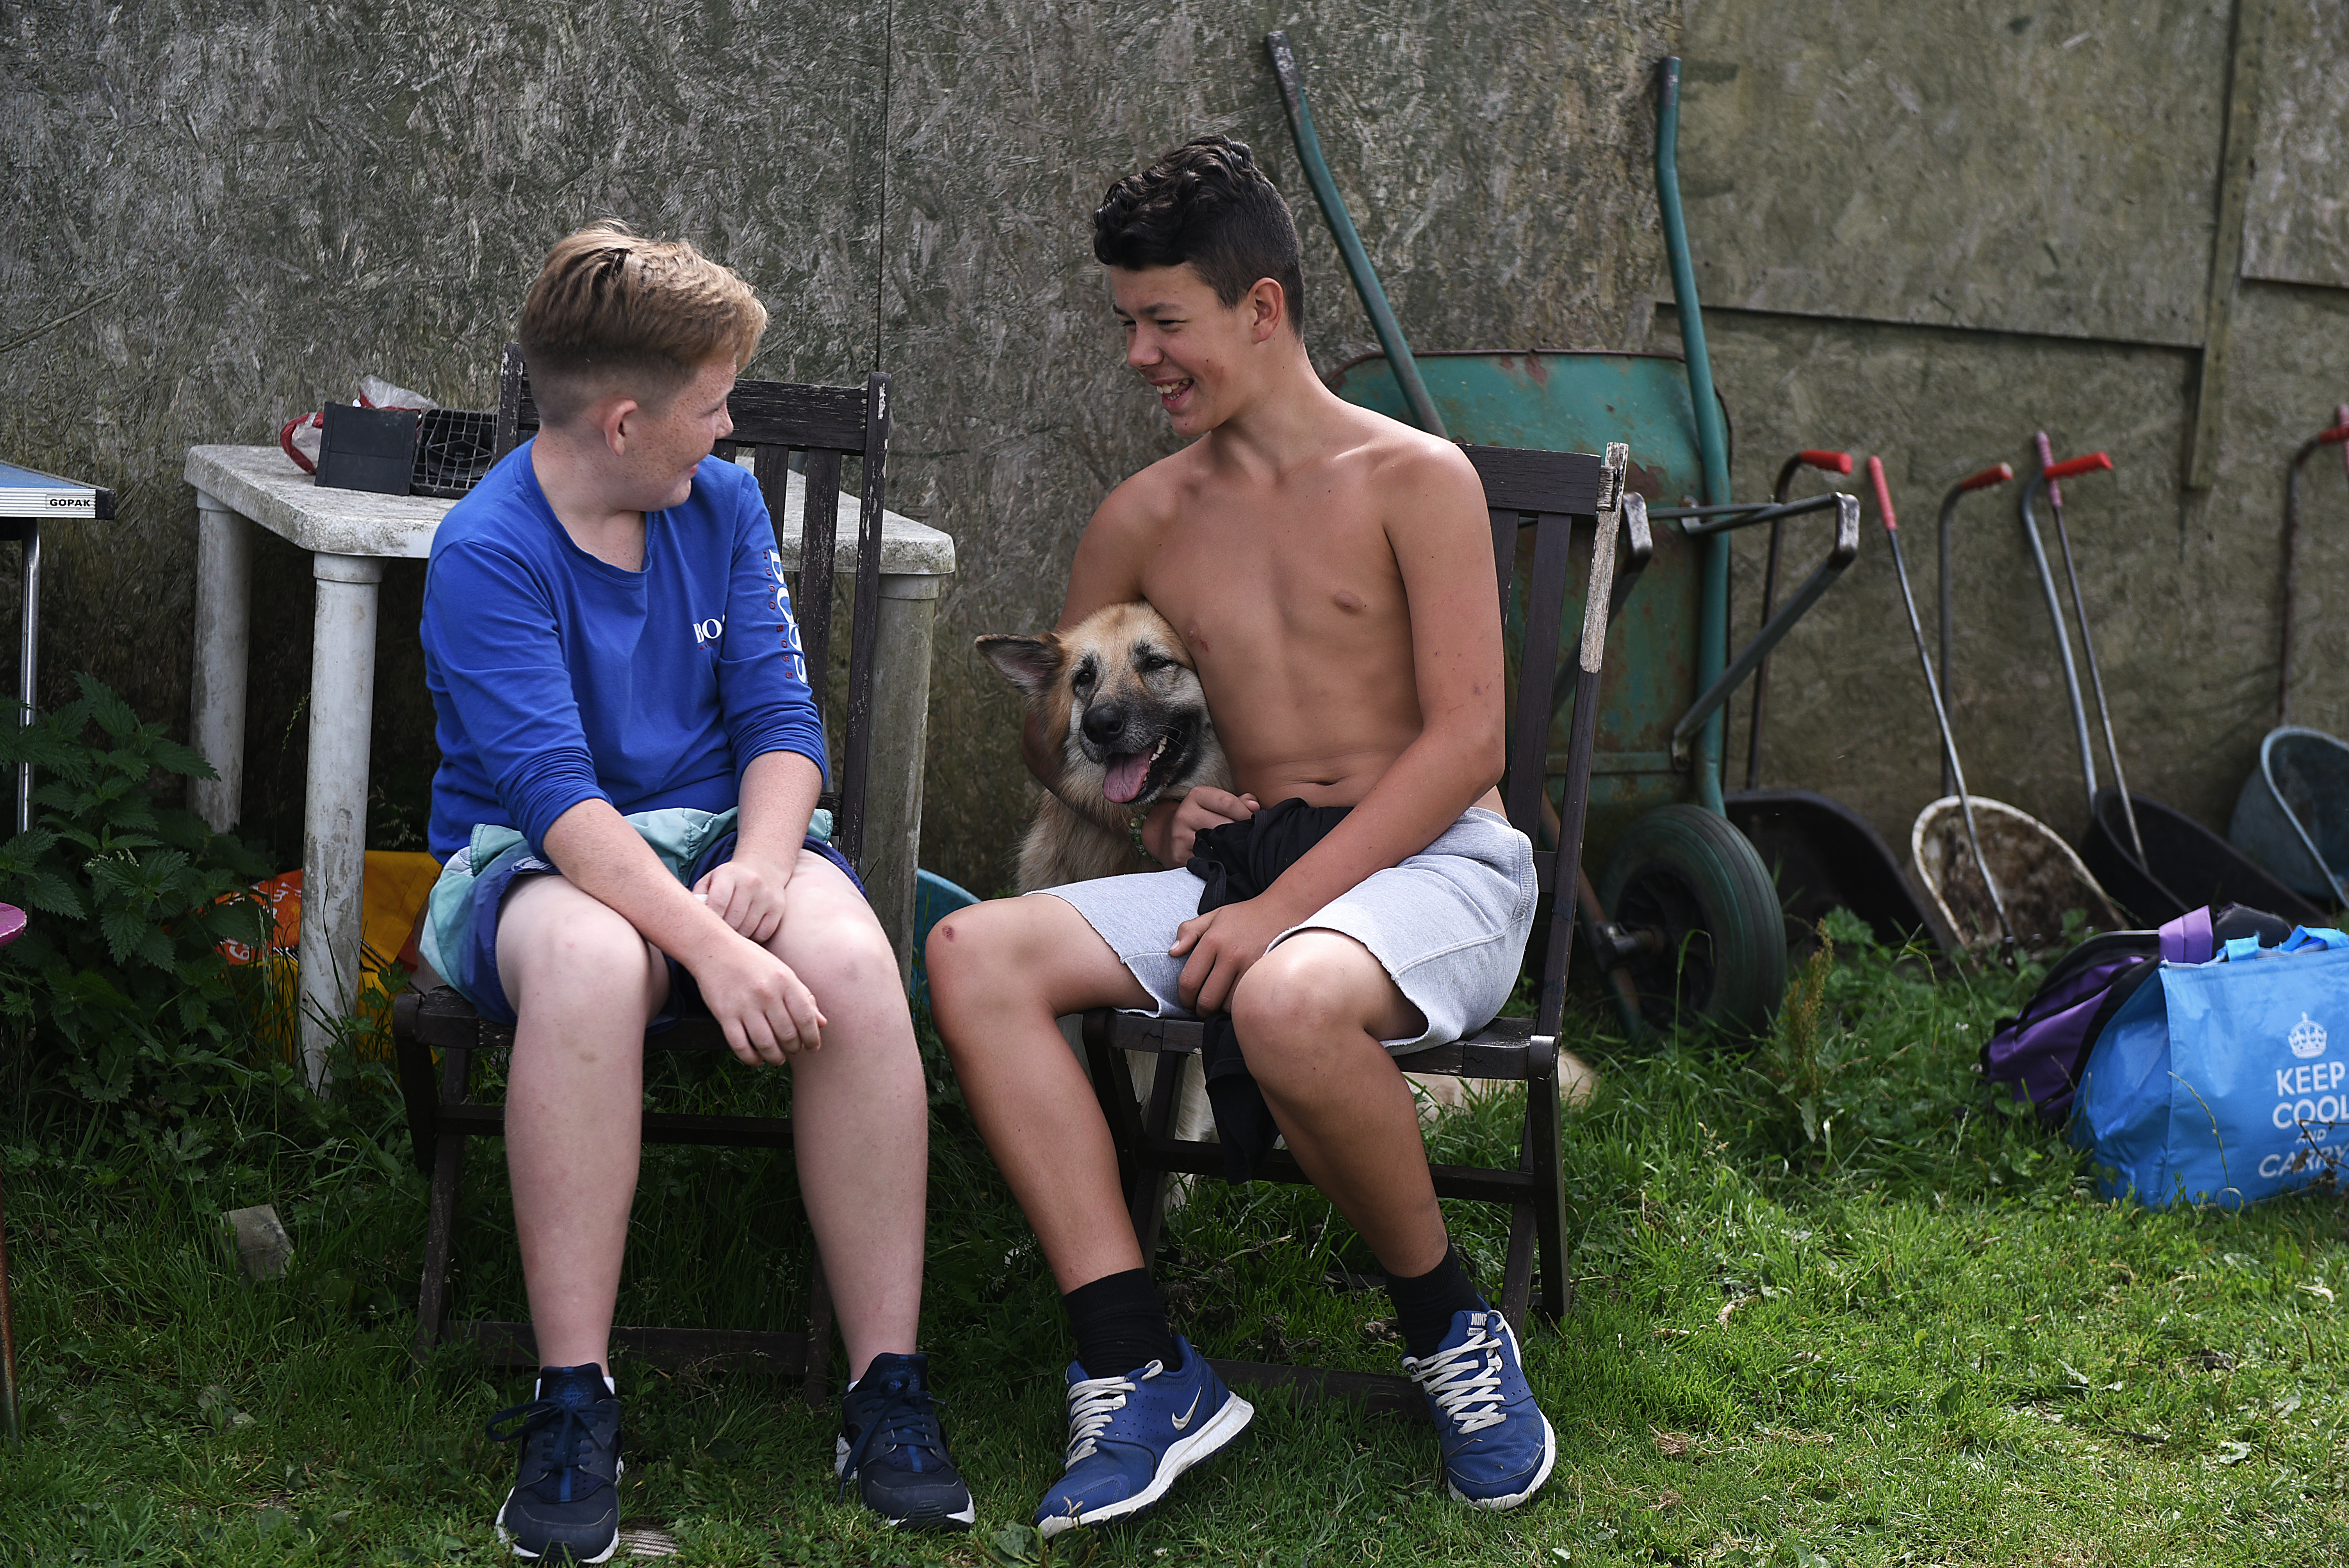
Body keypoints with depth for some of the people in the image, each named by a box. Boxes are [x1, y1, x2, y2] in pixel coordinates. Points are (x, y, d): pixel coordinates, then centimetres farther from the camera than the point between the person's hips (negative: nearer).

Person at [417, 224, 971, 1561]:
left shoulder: (724, 505, 6)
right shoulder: (489, 552, -13)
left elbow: (782, 718, 1)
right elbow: (557, 795, -23)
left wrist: (760, 867, -20)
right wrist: (712, 949, -35)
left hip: (721, 836, 4)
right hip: (534, 863, -4)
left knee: (852, 962, -30)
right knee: (590, 963, -40)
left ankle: (890, 1388, -24)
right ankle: (575, 1405, -32)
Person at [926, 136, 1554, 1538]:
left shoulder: (1414, 478, -2)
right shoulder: (1145, 519, 14)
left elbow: (1467, 739, -10)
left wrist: (1284, 908, -18)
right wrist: (1152, 809, 3)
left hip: (1434, 865, -5)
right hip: (1245, 863, 6)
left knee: (1289, 1001, -40)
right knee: (974, 950, -20)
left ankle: (1454, 1328, -12)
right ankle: (1139, 1370, -26)